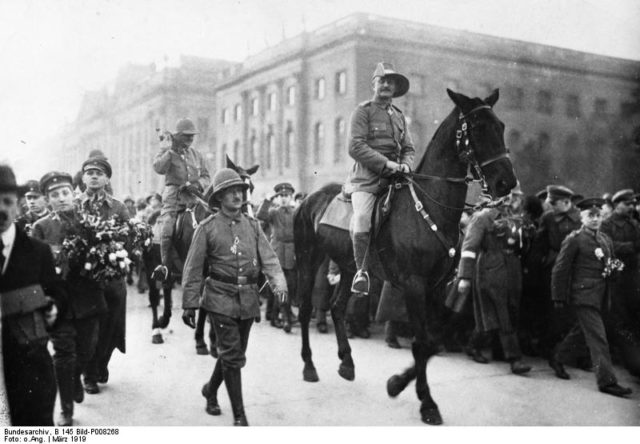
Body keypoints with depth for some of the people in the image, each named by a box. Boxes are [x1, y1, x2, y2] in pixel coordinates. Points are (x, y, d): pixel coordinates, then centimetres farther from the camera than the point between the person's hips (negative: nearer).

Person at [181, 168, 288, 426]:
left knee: (234, 353, 16)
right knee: (232, 356, -6)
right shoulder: (207, 228, -4)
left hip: (248, 299, 4)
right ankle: (240, 416, 3)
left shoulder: (252, 225, 6)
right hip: (221, 298, -4)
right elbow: (193, 269, -1)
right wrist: (189, 304, -5)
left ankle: (211, 389, 43)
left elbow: (269, 258, -2)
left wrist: (279, 284, -20)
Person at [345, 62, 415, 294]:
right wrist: (385, 163, -16)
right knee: (362, 225, -23)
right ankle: (361, 271, -4)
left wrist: (406, 165, -3)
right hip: (367, 176, -5)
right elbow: (355, 146, -8)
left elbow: (409, 149, 21)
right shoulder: (363, 111, 3)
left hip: (394, 176, 6)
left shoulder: (399, 116, 21)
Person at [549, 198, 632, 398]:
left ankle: (556, 359, 37)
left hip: (600, 296, 8)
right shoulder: (574, 240, -8)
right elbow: (560, 270, -8)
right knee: (598, 336, -9)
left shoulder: (606, 240, 13)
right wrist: (559, 297, -8)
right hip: (583, 295, -7)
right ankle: (606, 381, -5)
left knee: (582, 331, 18)